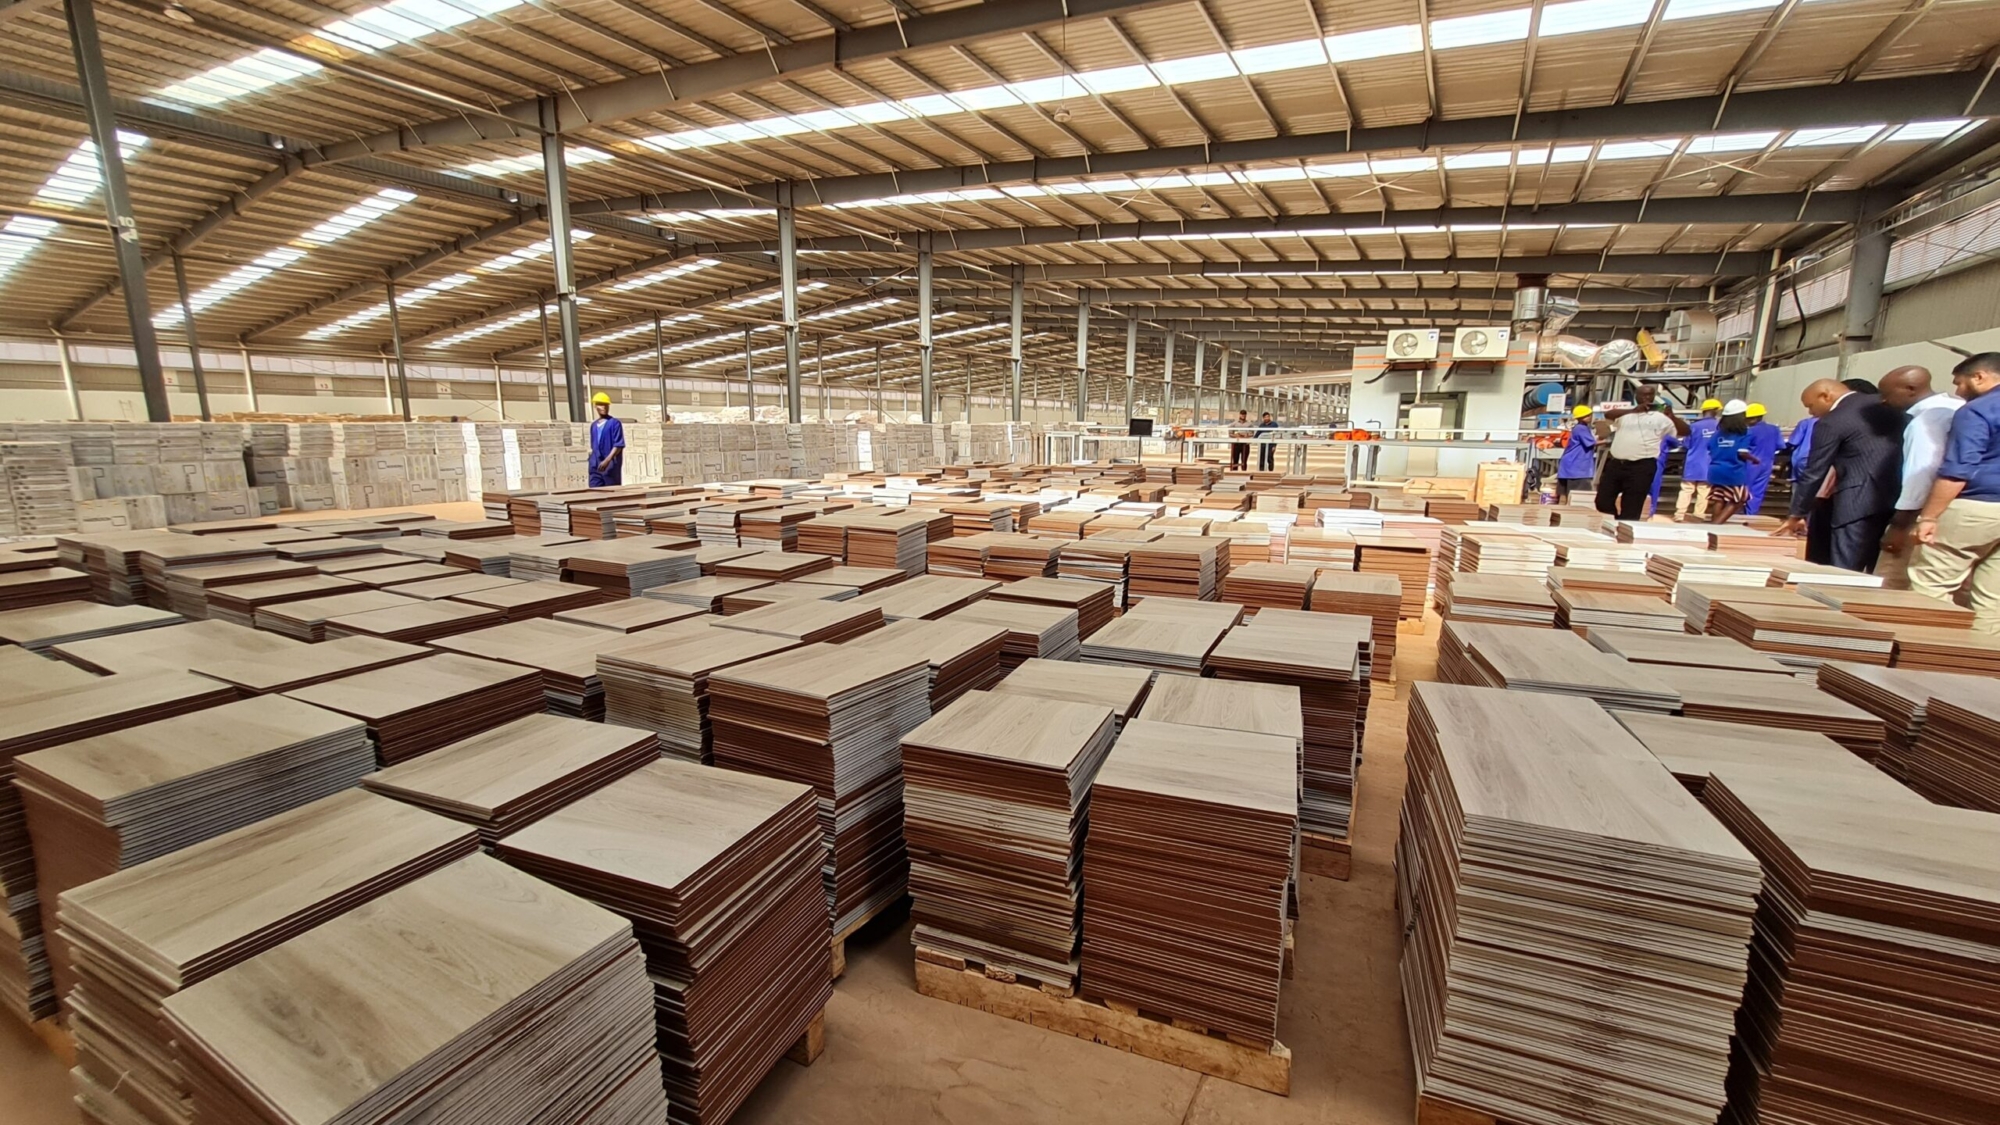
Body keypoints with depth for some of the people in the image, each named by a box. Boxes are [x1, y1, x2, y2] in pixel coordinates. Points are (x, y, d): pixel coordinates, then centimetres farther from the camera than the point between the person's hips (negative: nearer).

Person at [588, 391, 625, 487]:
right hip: (596, 468, 6)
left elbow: (619, 445, -11)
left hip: (611, 466, -5)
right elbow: (593, 447, 23)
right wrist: (592, 461, 12)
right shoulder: (593, 425, 16)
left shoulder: (615, 423, -3)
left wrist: (607, 460, -21)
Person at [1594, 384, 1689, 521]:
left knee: (1631, 509, -3)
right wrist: (1633, 410, -18)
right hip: (1616, 464, 2)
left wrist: (1672, 416, -11)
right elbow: (1608, 415, -8)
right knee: (1602, 502, 3)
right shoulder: (1625, 413, 12)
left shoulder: (1660, 417, 9)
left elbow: (1685, 432, 6)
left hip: (1642, 466, -2)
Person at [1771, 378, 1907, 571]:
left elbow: (1814, 473, -4)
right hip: (1898, 499, 8)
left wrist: (1797, 515, 5)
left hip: (1860, 502, -8)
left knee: (1844, 574, -4)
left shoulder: (1832, 422, -7)